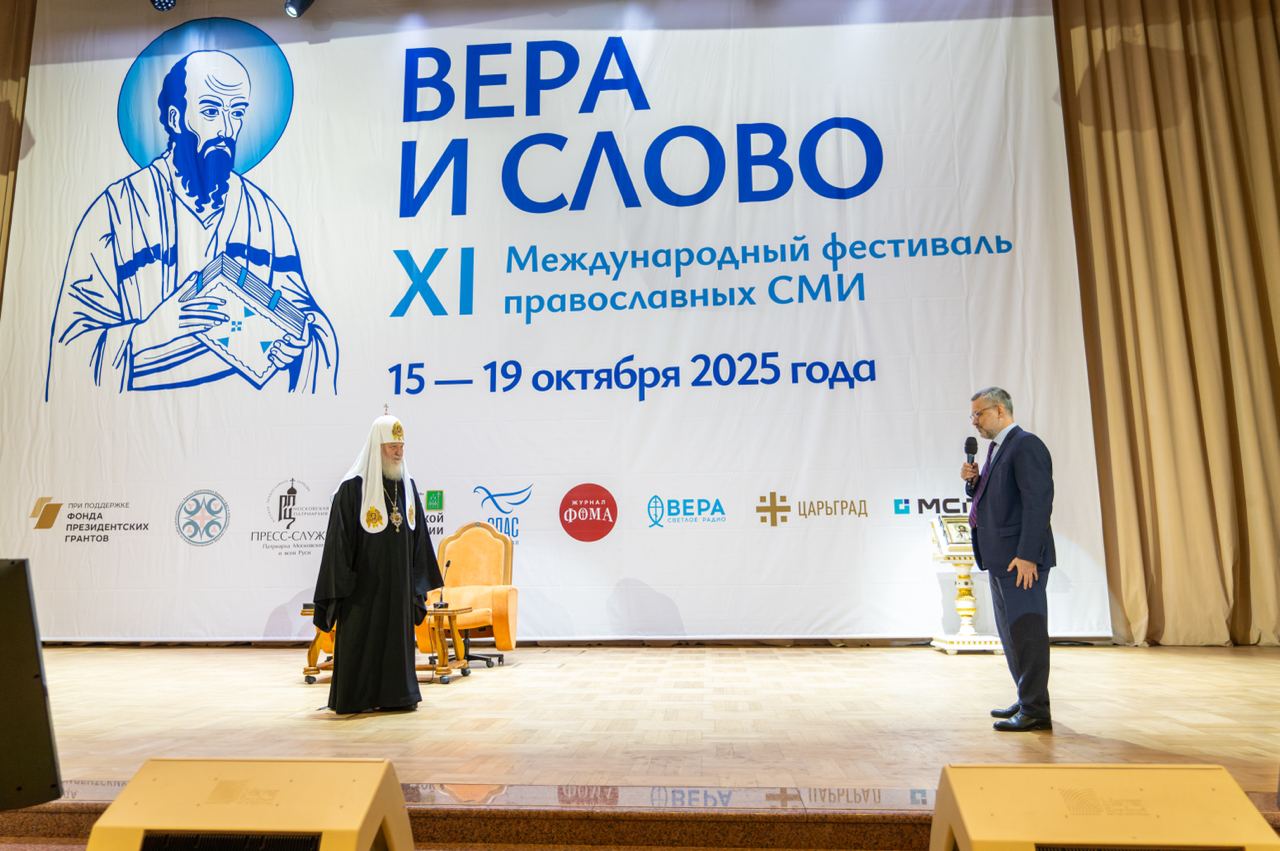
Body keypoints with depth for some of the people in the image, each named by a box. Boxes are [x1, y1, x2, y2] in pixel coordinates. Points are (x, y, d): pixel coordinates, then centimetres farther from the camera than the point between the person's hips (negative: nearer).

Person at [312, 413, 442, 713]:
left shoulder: (408, 486, 6)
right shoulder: (353, 488, -12)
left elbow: (419, 537, 10)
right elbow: (339, 541, -12)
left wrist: (420, 583, 9)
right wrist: (341, 586, -13)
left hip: (398, 583, 5)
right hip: (364, 584, -5)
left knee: (397, 638, 11)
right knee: (360, 640, 3)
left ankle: (394, 695, 23)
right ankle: (356, 698, 17)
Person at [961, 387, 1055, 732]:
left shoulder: (1026, 445, -13)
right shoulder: (997, 447, 17)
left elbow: (1038, 503, -20)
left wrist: (1026, 556, -24)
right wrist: (973, 481, 2)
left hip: (1021, 558, -10)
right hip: (1000, 557, 10)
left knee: (1026, 631, -4)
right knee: (1011, 631, 16)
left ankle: (1035, 711, 3)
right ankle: (1027, 700, 27)